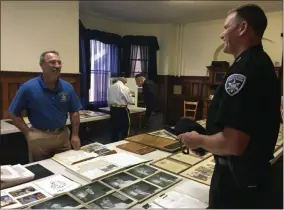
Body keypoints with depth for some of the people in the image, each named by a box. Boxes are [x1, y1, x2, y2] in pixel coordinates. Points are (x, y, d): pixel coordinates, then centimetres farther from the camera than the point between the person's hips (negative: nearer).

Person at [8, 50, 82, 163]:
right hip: (39, 137, -2)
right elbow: (14, 114, -4)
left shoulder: (67, 87, -3)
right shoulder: (28, 87, -11)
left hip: (63, 135, 3)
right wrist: (28, 133, -8)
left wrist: (75, 135, -1)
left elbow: (74, 112, 4)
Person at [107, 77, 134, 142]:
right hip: (122, 110, -6)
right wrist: (133, 100, 13)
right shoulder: (125, 88, -12)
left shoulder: (110, 87, 6)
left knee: (114, 128, 15)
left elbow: (108, 101, 11)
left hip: (113, 109, 6)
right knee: (124, 129, 8)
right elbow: (130, 101, -9)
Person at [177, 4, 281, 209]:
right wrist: (207, 137, 12)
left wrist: (198, 140, -13)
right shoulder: (262, 64, 6)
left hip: (237, 177, -9)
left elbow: (232, 144, -31)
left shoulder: (244, 70, -26)